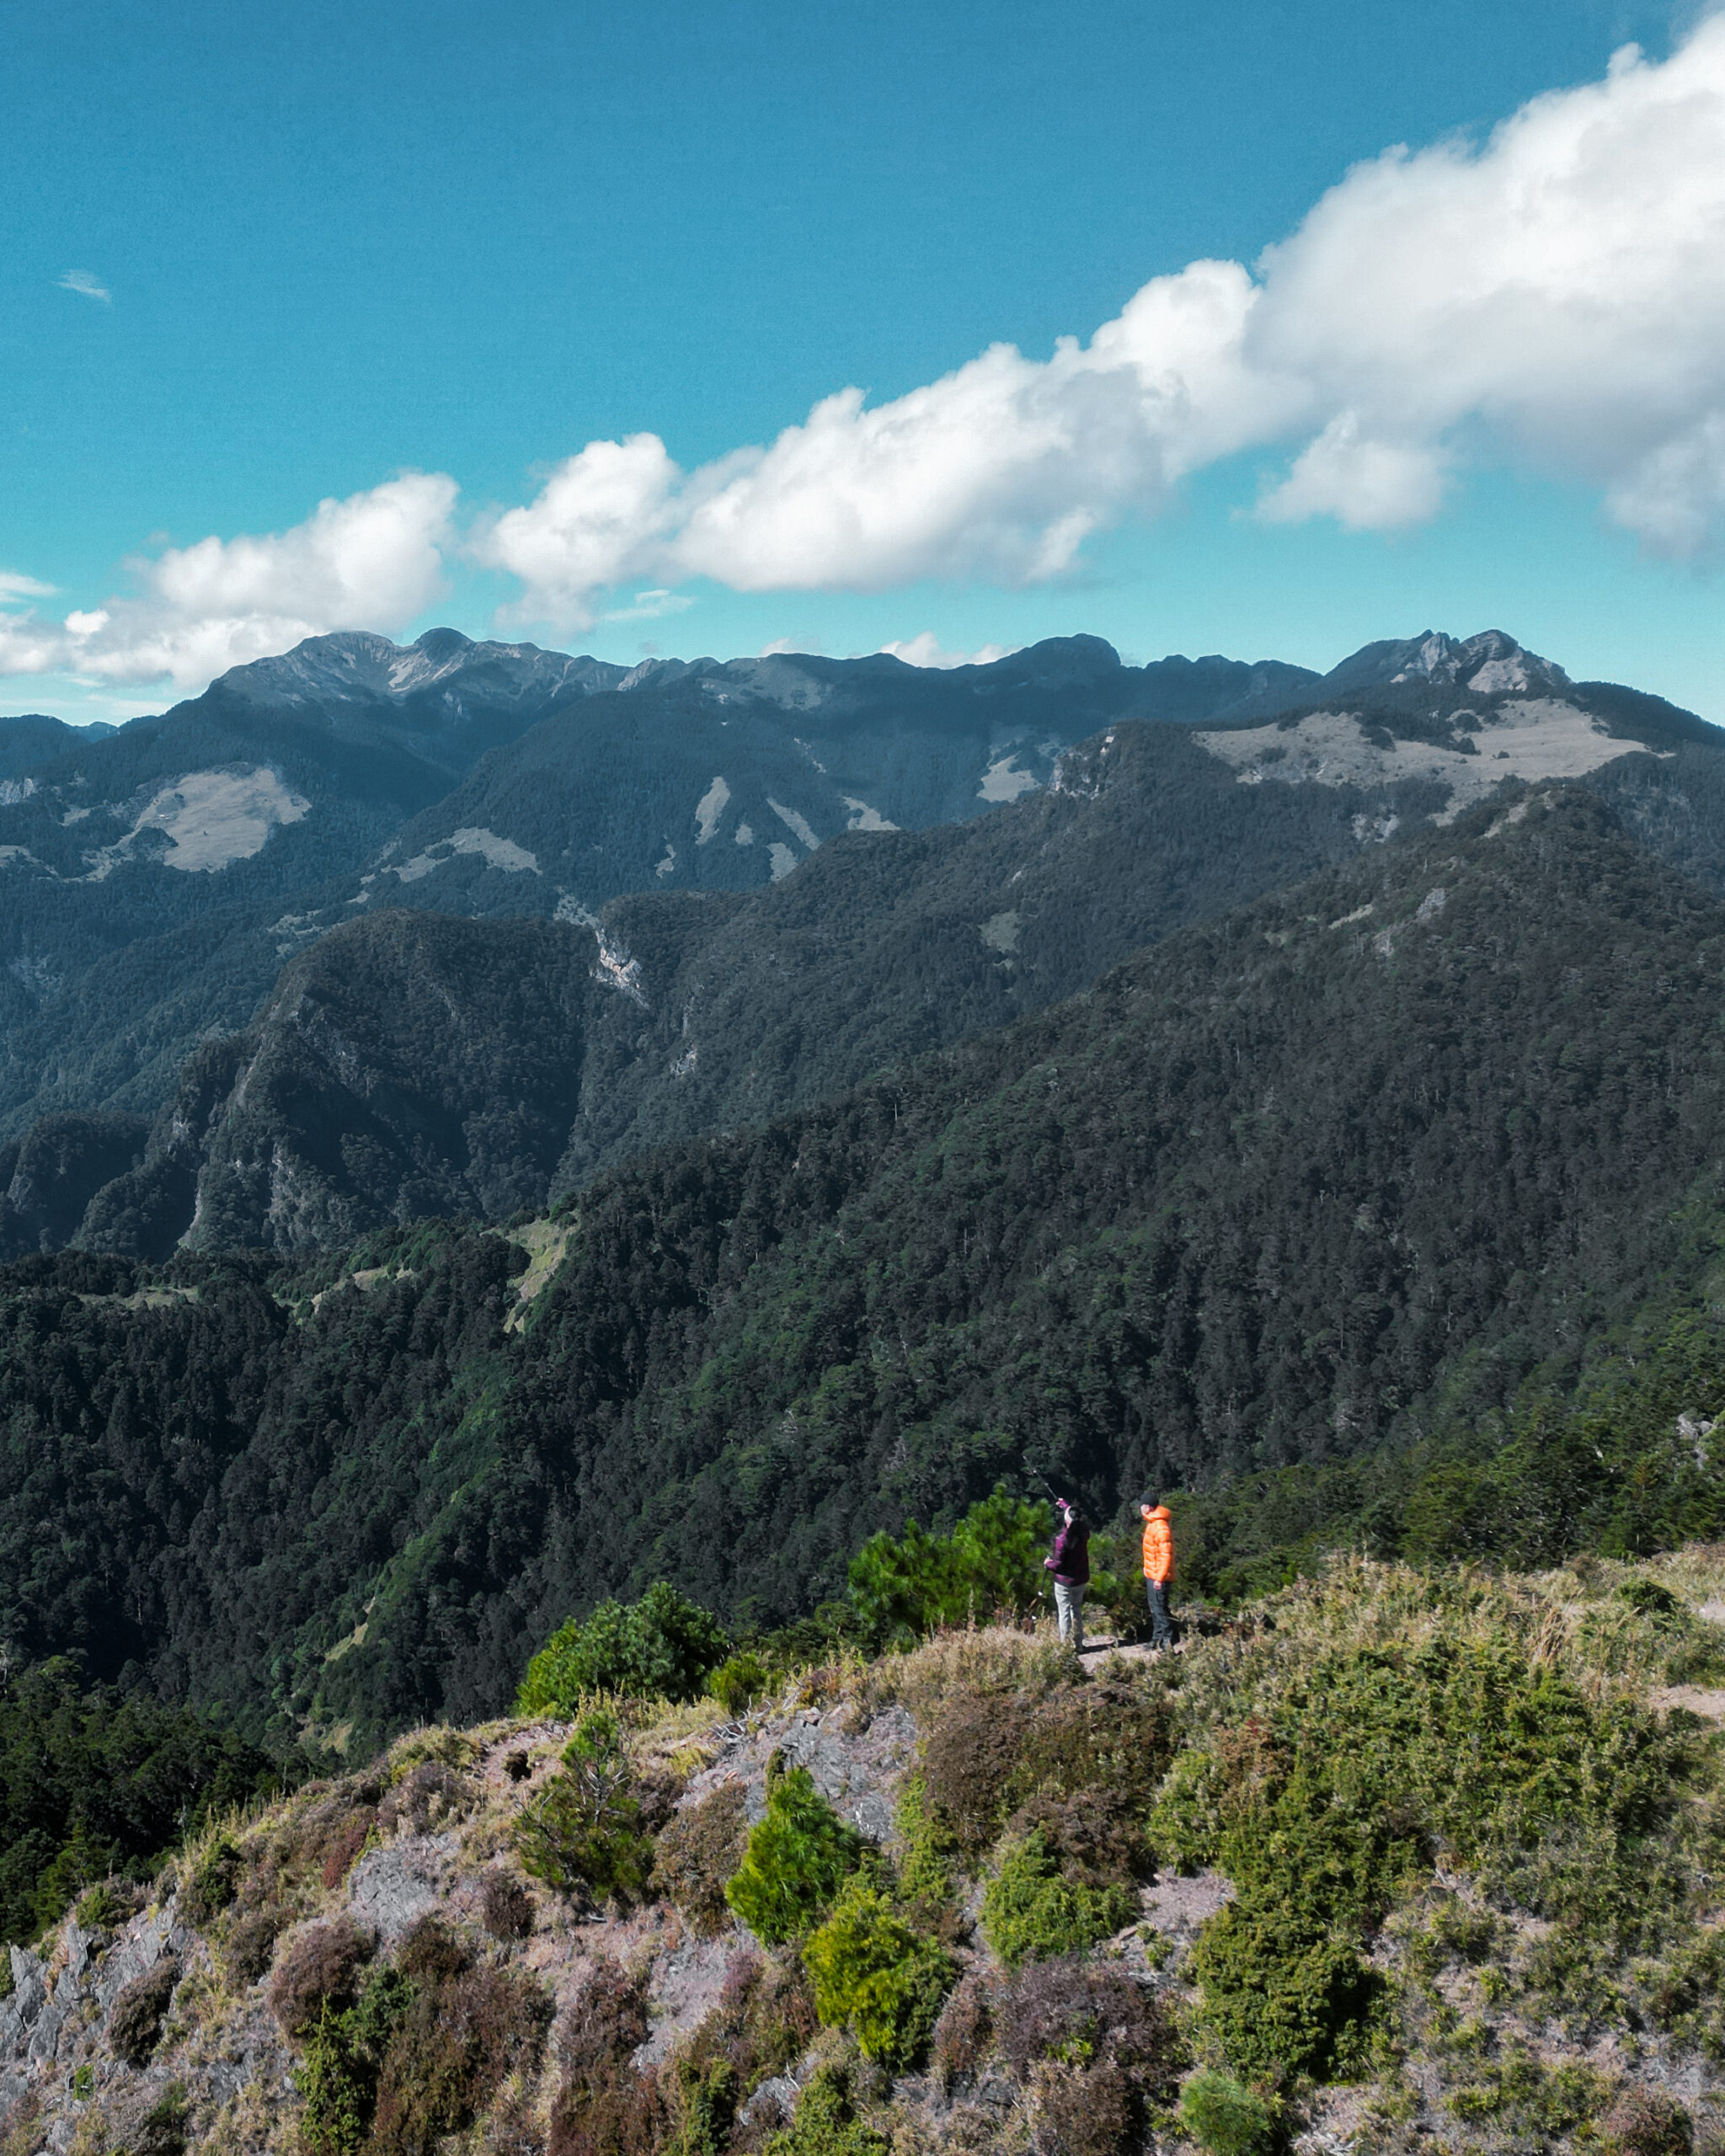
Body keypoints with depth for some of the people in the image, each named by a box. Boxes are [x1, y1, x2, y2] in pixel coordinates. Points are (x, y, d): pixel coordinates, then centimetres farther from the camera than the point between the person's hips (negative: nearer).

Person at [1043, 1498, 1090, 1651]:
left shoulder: (1062, 1539, -27)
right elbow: (1077, 1518, 14)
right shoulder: (1084, 1533, -9)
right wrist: (1064, 1504, 28)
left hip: (1065, 1582, -6)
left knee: (1065, 1613, 6)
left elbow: (1058, 1564, -22)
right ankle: (1078, 1644, 30)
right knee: (1077, 1610, 21)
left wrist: (1048, 1564, 0)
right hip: (1081, 1579, 6)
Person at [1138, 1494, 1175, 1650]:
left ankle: (1168, 1642, -4)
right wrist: (1147, 1571, 21)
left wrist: (1160, 1578, -25)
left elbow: (1166, 1555, -24)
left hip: (1158, 1577, -10)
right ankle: (1157, 1639, 28)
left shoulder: (1161, 1527, -22)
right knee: (1154, 1609, 18)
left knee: (1159, 1609, -7)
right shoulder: (1152, 1523, 11)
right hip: (1151, 1575, 10)